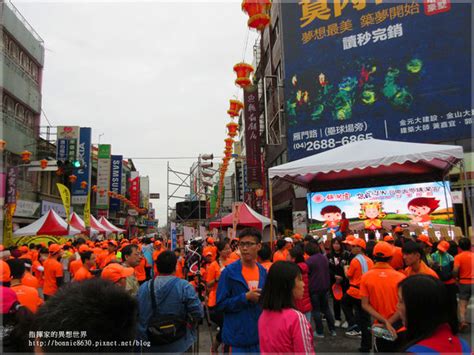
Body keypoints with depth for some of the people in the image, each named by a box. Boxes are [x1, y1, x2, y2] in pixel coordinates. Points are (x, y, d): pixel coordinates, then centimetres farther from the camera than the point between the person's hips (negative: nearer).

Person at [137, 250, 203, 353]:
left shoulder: (143, 288, -6)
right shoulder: (184, 286, -18)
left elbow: (137, 317, 3)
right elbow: (198, 313, -18)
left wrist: (143, 340, 16)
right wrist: (190, 323, 4)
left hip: (152, 346, 3)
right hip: (179, 345, -3)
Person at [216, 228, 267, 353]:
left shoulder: (263, 272, 3)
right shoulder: (229, 272, -12)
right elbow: (220, 304, -13)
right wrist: (246, 297, -21)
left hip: (260, 335, 5)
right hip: (238, 338, -5)